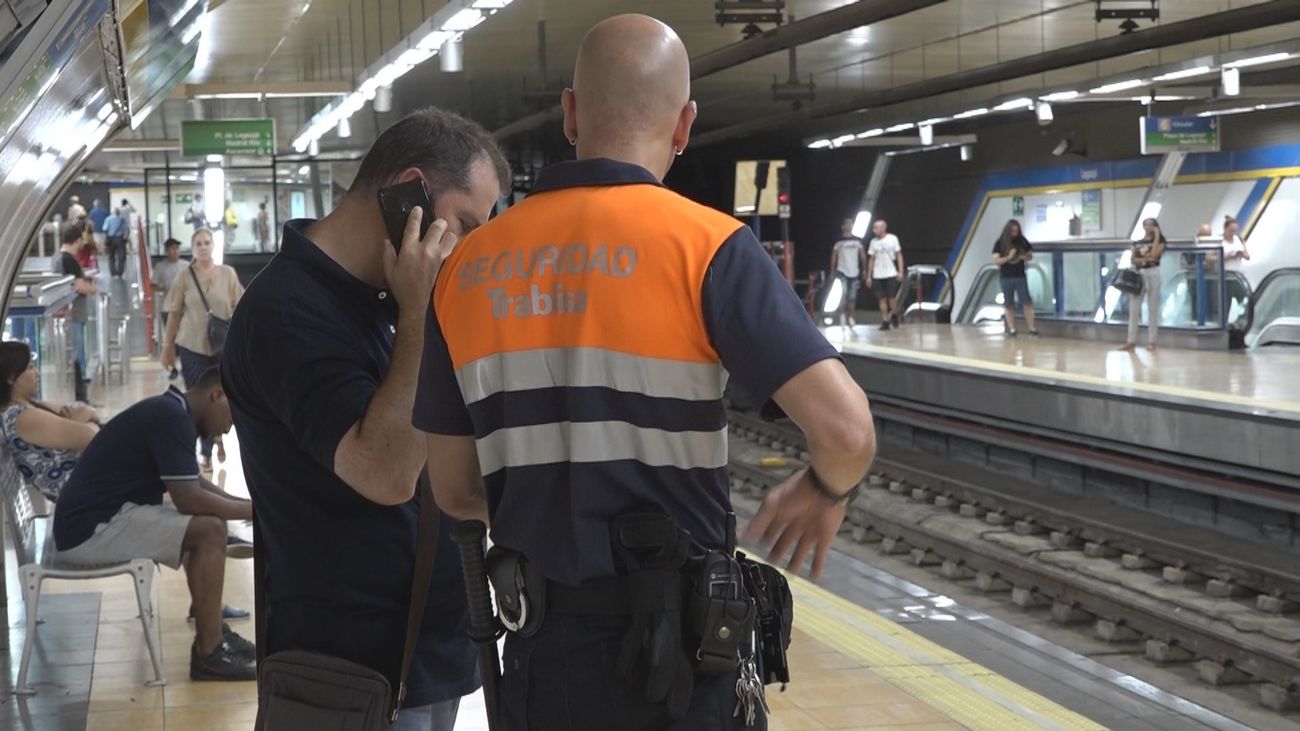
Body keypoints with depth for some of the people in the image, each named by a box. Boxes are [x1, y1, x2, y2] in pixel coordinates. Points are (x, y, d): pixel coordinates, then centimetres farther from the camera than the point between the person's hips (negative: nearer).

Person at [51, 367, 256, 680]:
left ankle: (211, 632, 18)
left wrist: (243, 504, 11)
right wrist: (251, 510, -12)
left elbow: (193, 485, 24)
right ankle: (209, 654, -11)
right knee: (210, 530, -17)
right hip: (91, 528, -11)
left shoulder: (169, 412, 14)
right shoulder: (171, 419, -18)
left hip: (98, 518, 11)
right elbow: (188, 499, -24)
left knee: (205, 524, 15)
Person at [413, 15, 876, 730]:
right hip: (677, 647, -3)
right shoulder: (703, 245, -10)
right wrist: (823, 492, 5)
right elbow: (845, 429, -17)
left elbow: (456, 491, 9)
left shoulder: (468, 265, 3)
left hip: (539, 652, 4)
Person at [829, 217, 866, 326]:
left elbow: (863, 256, 10)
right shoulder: (838, 241, 0)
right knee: (843, 293, -18)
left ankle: (850, 317, 18)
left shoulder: (857, 241, 6)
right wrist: (832, 272, 0)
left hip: (854, 272, 3)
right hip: (842, 271, -3)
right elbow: (834, 257, 3)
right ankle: (842, 314, -3)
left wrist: (864, 270, 5)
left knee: (852, 297, 7)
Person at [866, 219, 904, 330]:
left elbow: (899, 255, 1)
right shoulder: (873, 242, 7)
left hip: (891, 274, -3)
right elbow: (871, 259, 12)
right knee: (882, 299, 1)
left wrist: (900, 271, -6)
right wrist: (869, 276, 9)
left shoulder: (892, 239, -1)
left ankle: (895, 316, 21)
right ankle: (885, 322, 4)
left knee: (892, 298, -3)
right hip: (878, 275, 3)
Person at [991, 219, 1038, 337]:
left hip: (1020, 277, 1)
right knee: (1008, 305, 3)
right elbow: (995, 260, -9)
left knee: (1027, 303, -3)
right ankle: (1012, 330, 8)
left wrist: (1026, 257, -11)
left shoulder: (1022, 241, 2)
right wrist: (1008, 257, -23)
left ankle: (1032, 329, -2)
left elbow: (1030, 254, 13)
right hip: (1006, 278, -1)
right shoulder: (1000, 243, -4)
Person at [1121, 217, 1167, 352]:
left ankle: (1151, 341, 1)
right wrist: (1145, 258, -13)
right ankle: (1131, 341, 3)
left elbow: (1154, 254, -13)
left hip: (1152, 274, -4)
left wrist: (1157, 236, -8)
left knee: (1152, 308, -2)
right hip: (1138, 274, 4)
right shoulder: (1136, 243, 15)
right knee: (1133, 308, 0)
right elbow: (1133, 259, 4)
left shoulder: (1160, 241, 4)